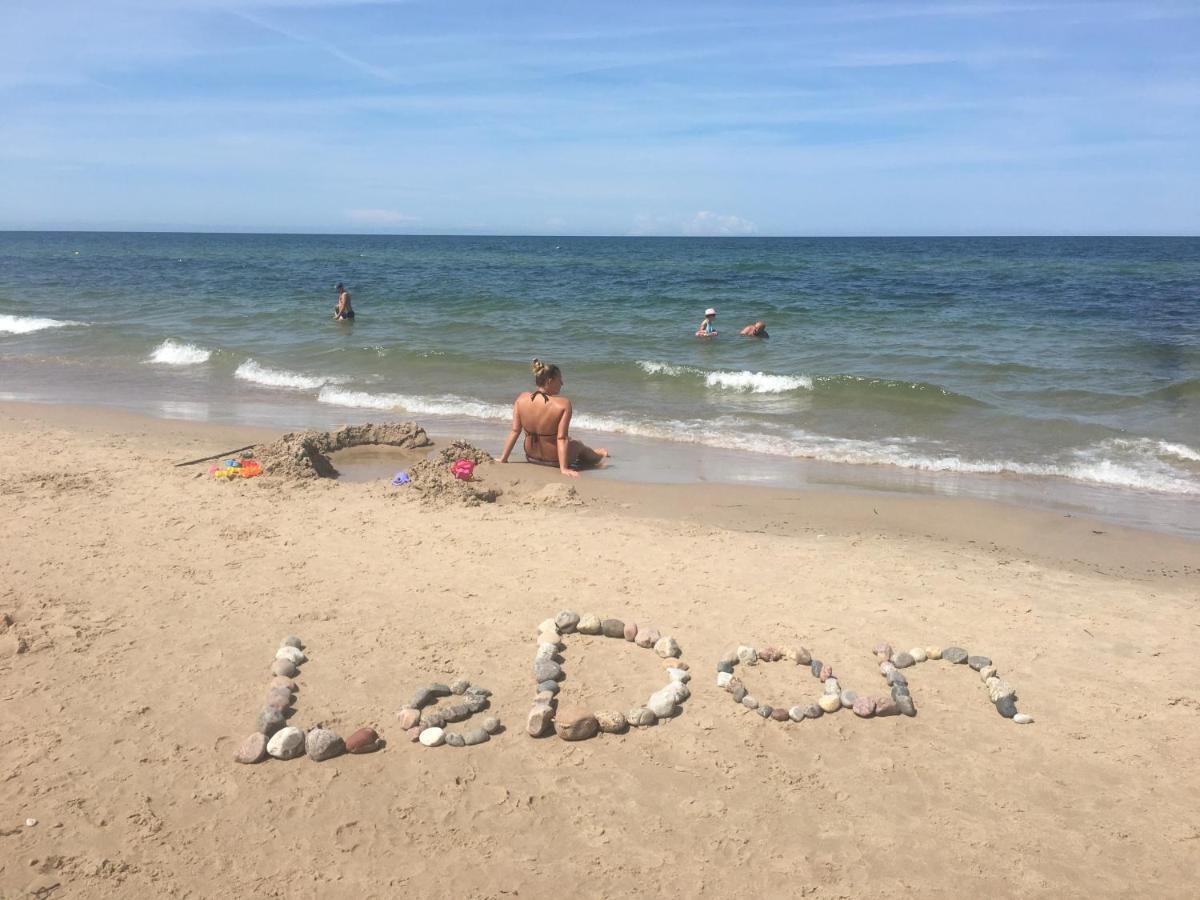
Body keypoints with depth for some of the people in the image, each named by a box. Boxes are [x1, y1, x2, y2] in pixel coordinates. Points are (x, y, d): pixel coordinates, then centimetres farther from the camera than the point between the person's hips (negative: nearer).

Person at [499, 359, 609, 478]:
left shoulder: (522, 399, -15)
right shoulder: (563, 404, -27)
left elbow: (514, 431, -11)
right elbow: (562, 438, -28)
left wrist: (503, 459, -4)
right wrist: (564, 469, -25)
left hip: (532, 457, 4)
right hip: (555, 460, -4)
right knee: (580, 445, 31)